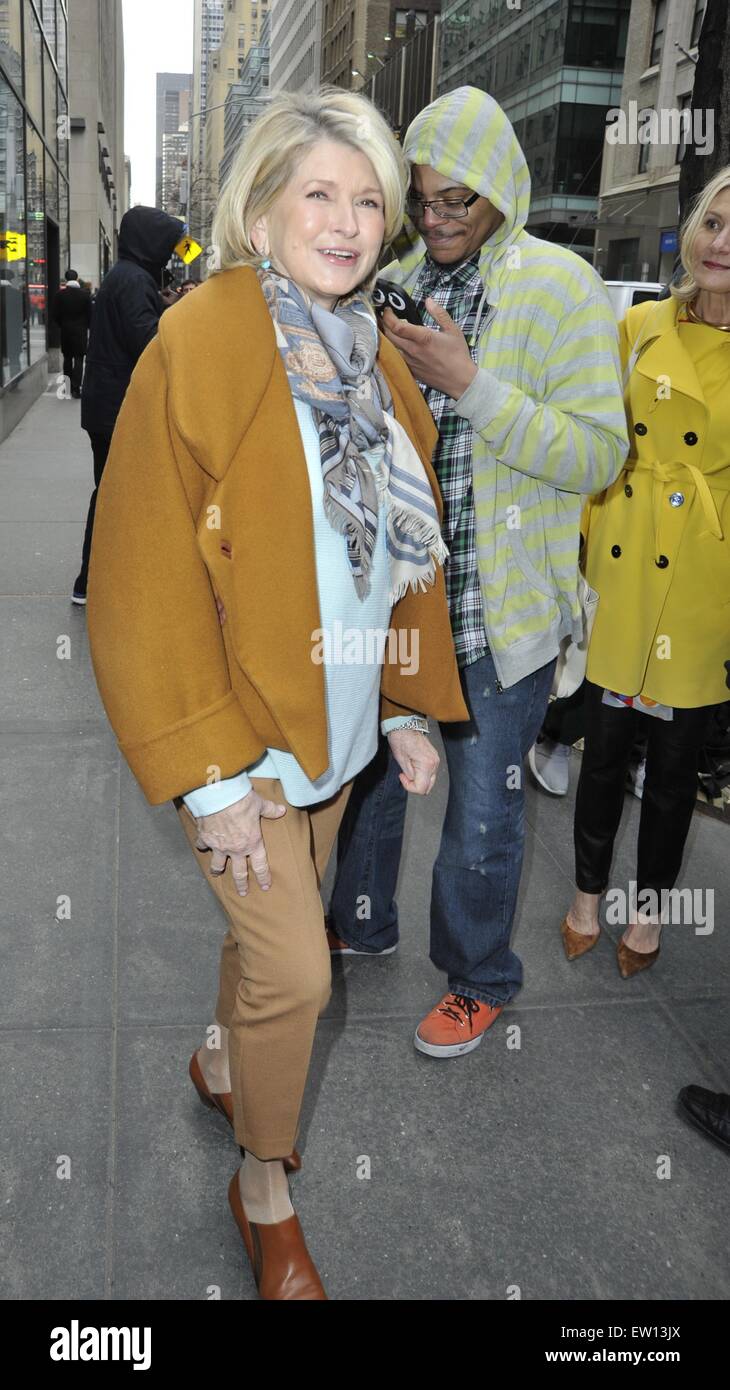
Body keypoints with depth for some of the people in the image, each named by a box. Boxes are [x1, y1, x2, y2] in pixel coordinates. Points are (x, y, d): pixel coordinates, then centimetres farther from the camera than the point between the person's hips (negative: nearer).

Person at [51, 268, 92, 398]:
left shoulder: (59, 294, -4)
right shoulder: (85, 293, -8)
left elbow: (54, 314, -3)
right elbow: (89, 313, -5)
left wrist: (61, 324, 13)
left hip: (65, 330, 2)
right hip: (81, 330, -2)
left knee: (67, 358, 14)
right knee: (78, 359, -1)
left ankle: (68, 385, 18)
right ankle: (76, 388, -8)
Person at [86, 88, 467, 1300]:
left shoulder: (377, 363, 6)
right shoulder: (198, 346, -16)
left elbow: (407, 552, 12)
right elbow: (146, 577, -18)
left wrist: (408, 707, 9)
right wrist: (210, 770, -18)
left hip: (336, 720, 6)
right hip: (238, 729, -6)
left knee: (273, 931, 21)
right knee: (296, 970, -1)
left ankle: (223, 1061, 52)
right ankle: (265, 1190, 27)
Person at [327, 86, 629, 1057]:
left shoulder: (563, 288, -9)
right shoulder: (394, 284, 7)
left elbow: (599, 455, -16)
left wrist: (470, 383, -25)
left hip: (499, 607, -5)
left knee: (483, 810, 7)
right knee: (370, 769, 19)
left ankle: (480, 977, 32)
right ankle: (362, 920, 45)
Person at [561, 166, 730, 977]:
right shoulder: (640, 329, 3)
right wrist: (582, 557, 2)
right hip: (622, 576, 2)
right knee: (604, 747, 10)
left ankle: (649, 909, 34)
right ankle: (588, 895, 33)